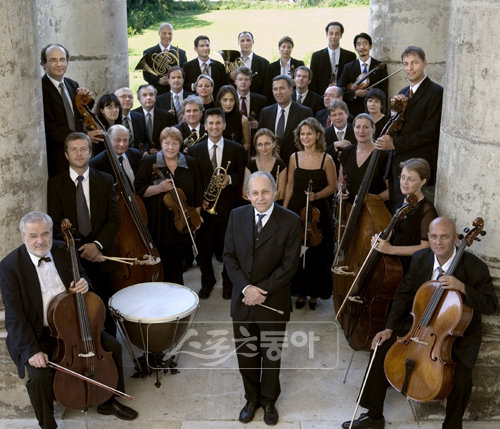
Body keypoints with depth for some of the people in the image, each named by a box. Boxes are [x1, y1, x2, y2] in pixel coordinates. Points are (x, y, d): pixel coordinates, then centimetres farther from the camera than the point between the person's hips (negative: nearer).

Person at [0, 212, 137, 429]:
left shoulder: (63, 251, -2)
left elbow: (82, 277, 14)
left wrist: (83, 283, -13)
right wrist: (31, 350, -25)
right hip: (36, 333, -5)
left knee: (113, 347, -3)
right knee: (39, 376, -28)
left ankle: (109, 402, 20)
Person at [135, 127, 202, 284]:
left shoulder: (191, 163, 6)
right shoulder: (149, 162, -1)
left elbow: (198, 193, 11)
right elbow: (139, 190, -4)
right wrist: (159, 188, -20)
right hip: (158, 224, -2)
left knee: (177, 264, 8)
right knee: (161, 265, 3)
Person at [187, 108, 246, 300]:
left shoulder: (237, 150, 1)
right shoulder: (194, 150, 3)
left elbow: (244, 176, 2)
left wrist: (230, 179, -17)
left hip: (228, 207, -1)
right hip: (204, 207, 1)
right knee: (203, 248, 9)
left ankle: (228, 283, 28)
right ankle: (207, 282, 29)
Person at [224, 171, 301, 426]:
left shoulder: (290, 221, -13)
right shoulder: (237, 216, -3)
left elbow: (289, 264, -13)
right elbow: (229, 256, -2)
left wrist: (262, 291, -17)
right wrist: (246, 287, -15)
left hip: (273, 302, -2)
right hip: (242, 300, 3)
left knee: (271, 356, 17)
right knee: (246, 354, 16)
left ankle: (269, 401, 39)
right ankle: (251, 399, 39)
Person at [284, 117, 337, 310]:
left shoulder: (326, 159, -5)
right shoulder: (294, 158, 4)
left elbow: (332, 186, 1)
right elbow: (290, 186, 9)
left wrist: (316, 195, -17)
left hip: (318, 212, -2)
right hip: (296, 210, 2)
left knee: (316, 254, 5)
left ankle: (315, 293, 23)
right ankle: (300, 292, 23)